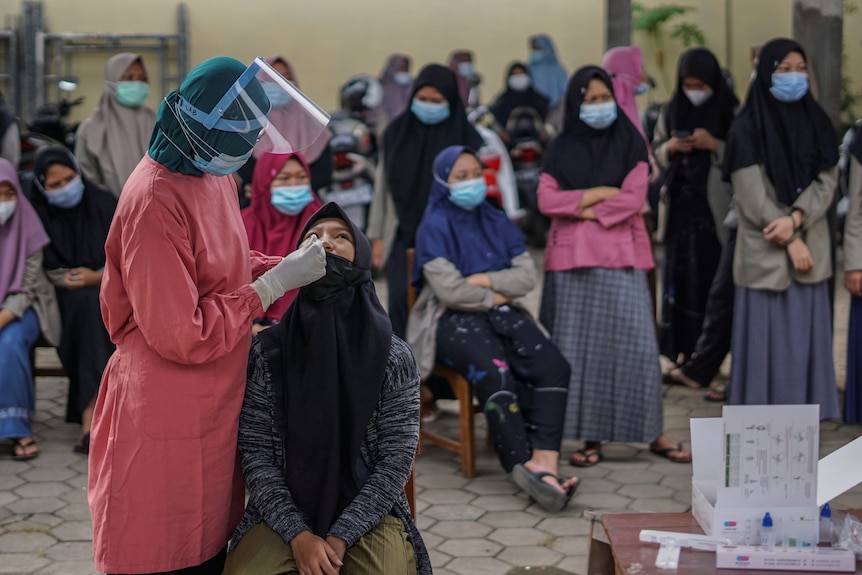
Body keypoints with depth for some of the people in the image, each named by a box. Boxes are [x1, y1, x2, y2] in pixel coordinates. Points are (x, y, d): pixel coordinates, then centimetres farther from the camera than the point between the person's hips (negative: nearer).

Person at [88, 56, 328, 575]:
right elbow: (183, 337, -23)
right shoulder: (155, 202, -23)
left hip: (213, 411, 9)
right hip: (165, 426, -9)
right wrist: (277, 283, -19)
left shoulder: (215, 174, 5)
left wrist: (286, 266, 1)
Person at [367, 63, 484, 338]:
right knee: (400, 299, -6)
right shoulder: (396, 132, 7)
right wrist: (378, 236, 9)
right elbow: (383, 186, 11)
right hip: (402, 233, 2)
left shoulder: (466, 137, -2)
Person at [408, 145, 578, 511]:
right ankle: (524, 468, -36)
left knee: (553, 367, -24)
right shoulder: (435, 226, 2)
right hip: (454, 319, -5)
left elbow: (527, 276, 7)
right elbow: (449, 290, -10)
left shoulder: (497, 222, 18)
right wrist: (494, 295, 0)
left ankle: (543, 464, -34)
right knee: (495, 374, -35)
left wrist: (483, 280, -5)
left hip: (502, 314, 5)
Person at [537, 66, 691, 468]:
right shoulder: (561, 148, 10)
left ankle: (651, 433, 3)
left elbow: (634, 198, -4)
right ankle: (589, 436, 7)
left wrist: (583, 208, -7)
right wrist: (602, 193, -6)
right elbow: (546, 199, -2)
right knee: (578, 347, 1)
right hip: (572, 258, 1)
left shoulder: (629, 143, 7)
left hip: (621, 256, -1)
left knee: (637, 342, -6)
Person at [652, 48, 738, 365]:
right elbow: (655, 153, 17)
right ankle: (683, 348, 8)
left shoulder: (731, 112, -1)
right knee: (681, 277, 0)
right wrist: (670, 148, -4)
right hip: (681, 205, 3)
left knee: (713, 277, -6)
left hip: (715, 208, -3)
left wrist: (714, 146, -16)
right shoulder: (671, 111, 10)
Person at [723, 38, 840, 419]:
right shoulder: (747, 129, -6)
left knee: (805, 332, 5)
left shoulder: (816, 122, 8)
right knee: (767, 333, -2)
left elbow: (827, 182, 1)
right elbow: (753, 196, -10)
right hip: (766, 250, -4)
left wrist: (795, 218, -16)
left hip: (810, 246, 4)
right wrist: (791, 241, -13)